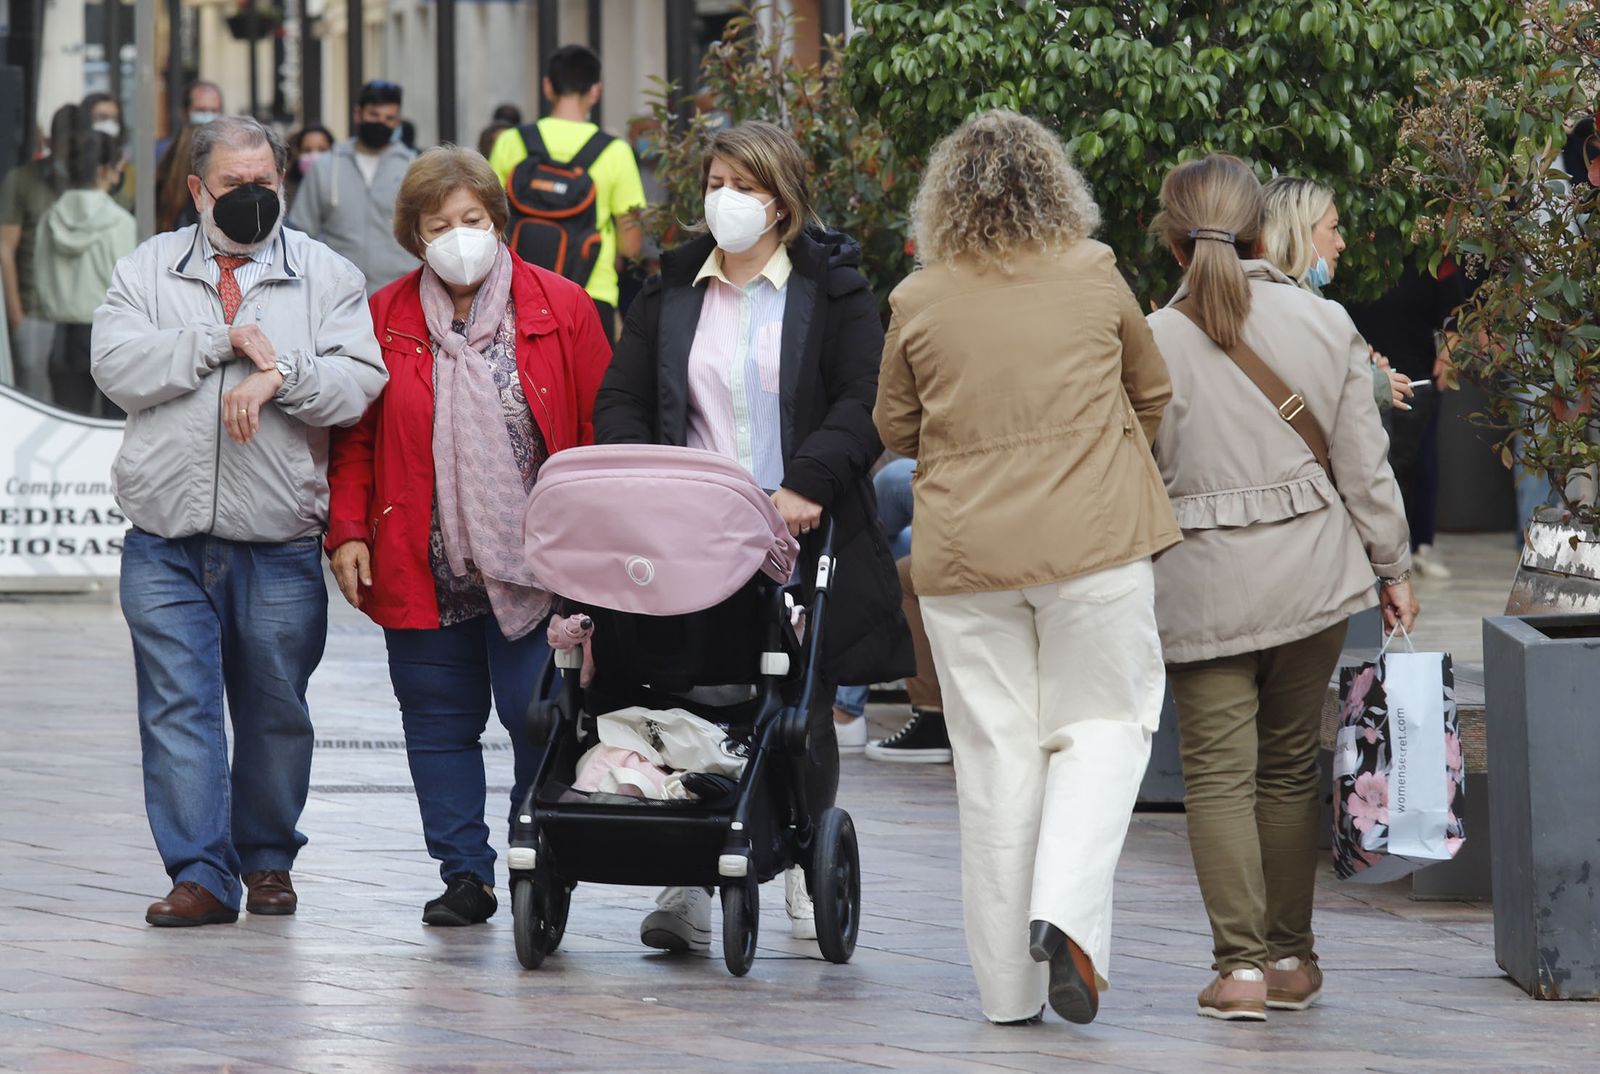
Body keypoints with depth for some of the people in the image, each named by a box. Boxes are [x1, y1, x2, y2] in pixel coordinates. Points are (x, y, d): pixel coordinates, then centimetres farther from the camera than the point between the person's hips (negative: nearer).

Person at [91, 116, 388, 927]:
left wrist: (279, 372, -21)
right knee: (178, 705, -6)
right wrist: (222, 343, -10)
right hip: (167, 542, 0)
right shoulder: (147, 269, 9)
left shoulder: (327, 276, 6)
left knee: (275, 708, 8)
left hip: (280, 546, 0)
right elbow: (117, 367, -6)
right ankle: (201, 874, -4)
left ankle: (269, 858, 24)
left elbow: (359, 382, -6)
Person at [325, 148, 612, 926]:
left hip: (532, 563, -2)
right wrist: (348, 530, -1)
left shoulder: (560, 311, 2)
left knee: (537, 716, -5)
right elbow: (355, 437, 10)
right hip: (421, 567, 2)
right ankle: (465, 875, 13)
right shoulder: (384, 320, 6)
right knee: (440, 721, 5)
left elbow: (603, 434, 2)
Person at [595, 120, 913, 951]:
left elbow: (868, 401, -7)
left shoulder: (833, 291, 3)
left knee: (802, 711, 5)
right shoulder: (671, 293, 13)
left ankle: (808, 876, 21)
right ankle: (686, 886, -8)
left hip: (796, 538, -2)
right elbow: (620, 402, 11)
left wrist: (809, 482, -20)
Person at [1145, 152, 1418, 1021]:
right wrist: (1393, 567, 13)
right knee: (1290, 766, 14)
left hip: (1201, 586, -3)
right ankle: (1291, 958, 20)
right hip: (1311, 573, 3)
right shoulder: (1325, 325, -1)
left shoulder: (1152, 343, -8)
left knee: (1218, 772, 1)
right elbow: (1364, 464, 2)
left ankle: (1239, 964, -8)